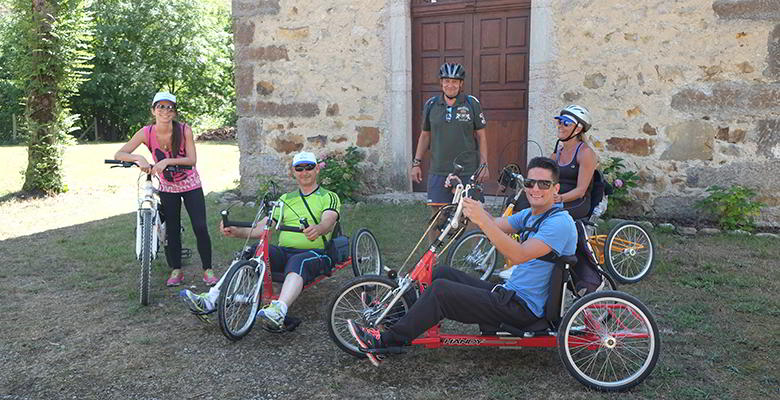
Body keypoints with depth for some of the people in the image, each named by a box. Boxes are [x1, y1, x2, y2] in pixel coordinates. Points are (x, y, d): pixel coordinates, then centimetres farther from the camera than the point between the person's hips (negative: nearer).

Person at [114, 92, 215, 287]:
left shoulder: (184, 130, -20)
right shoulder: (146, 133, -15)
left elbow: (192, 160, -24)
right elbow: (119, 154, -18)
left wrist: (167, 161, -37)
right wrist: (138, 158, -38)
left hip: (191, 185, -2)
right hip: (167, 187, 2)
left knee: (200, 228, -6)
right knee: (172, 230, 5)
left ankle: (207, 269, 9)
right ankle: (176, 270, 21)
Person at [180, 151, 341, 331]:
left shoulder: (329, 197, 9)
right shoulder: (286, 199, 23)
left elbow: (328, 222, -14)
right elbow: (262, 228, 13)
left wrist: (317, 229, -39)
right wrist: (237, 232, -6)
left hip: (315, 253, -4)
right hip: (283, 251, 5)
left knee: (297, 262, -38)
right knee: (250, 253, -23)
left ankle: (279, 311, -61)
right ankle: (211, 299, -32)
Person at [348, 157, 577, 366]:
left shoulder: (560, 223, -17)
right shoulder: (530, 215, 13)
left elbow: (519, 255, -31)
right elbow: (495, 225, 3)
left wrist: (482, 221, -39)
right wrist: (466, 198, -10)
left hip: (522, 308, -9)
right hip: (509, 293, 9)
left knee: (441, 290, -16)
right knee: (442, 273, 8)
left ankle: (387, 341, -7)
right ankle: (399, 313, 14)